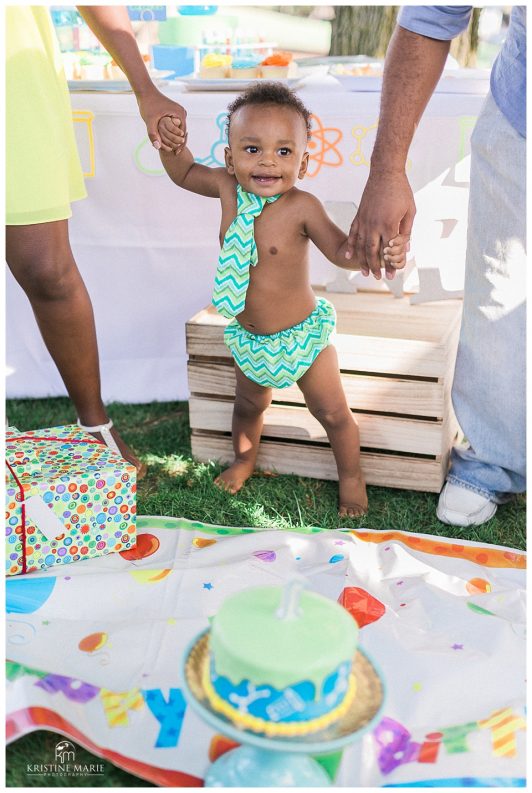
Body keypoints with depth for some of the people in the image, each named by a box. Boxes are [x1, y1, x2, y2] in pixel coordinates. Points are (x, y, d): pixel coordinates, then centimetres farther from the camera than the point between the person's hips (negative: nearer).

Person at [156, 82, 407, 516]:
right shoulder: (228, 187, -10)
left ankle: (351, 475, 35)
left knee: (332, 412, 10)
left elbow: (340, 249, -19)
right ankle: (244, 459, 53)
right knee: (249, 404, 26)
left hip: (301, 334, -4)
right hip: (248, 338, 4)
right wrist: (171, 144, -11)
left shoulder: (301, 206, -24)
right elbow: (186, 173, 9)